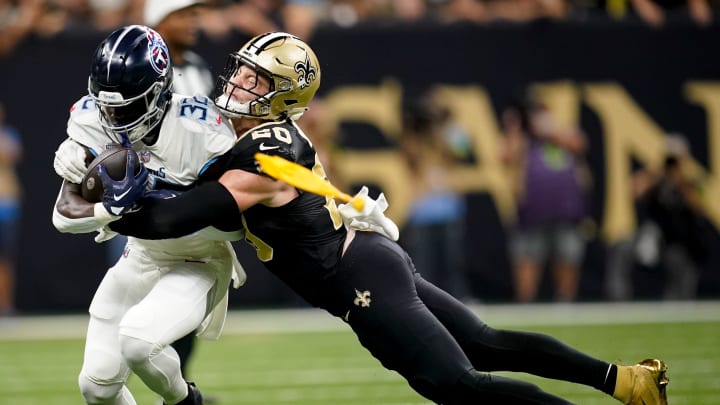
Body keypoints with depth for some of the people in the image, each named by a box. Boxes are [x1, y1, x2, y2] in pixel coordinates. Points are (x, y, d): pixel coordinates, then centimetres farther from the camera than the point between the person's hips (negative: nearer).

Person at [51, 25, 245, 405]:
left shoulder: (197, 130, -27)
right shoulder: (93, 124, -15)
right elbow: (65, 215, -16)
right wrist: (115, 209, -36)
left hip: (199, 264, -5)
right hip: (142, 257, 5)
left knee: (137, 338, -29)